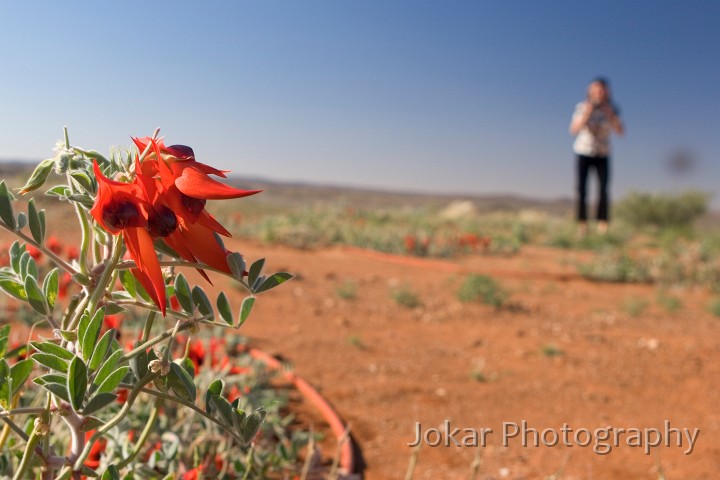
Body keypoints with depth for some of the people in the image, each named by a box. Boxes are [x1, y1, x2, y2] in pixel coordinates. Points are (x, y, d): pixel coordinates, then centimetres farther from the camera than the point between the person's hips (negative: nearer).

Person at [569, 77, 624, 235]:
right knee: (581, 188, -12)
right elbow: (574, 130, -12)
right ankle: (582, 224, -7)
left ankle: (602, 225, -11)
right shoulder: (582, 107, -6)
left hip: (602, 155, 1)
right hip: (583, 152, -1)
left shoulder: (611, 109, -1)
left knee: (604, 189, -13)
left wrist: (610, 115, -20)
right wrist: (586, 114, -23)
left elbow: (620, 131, -8)